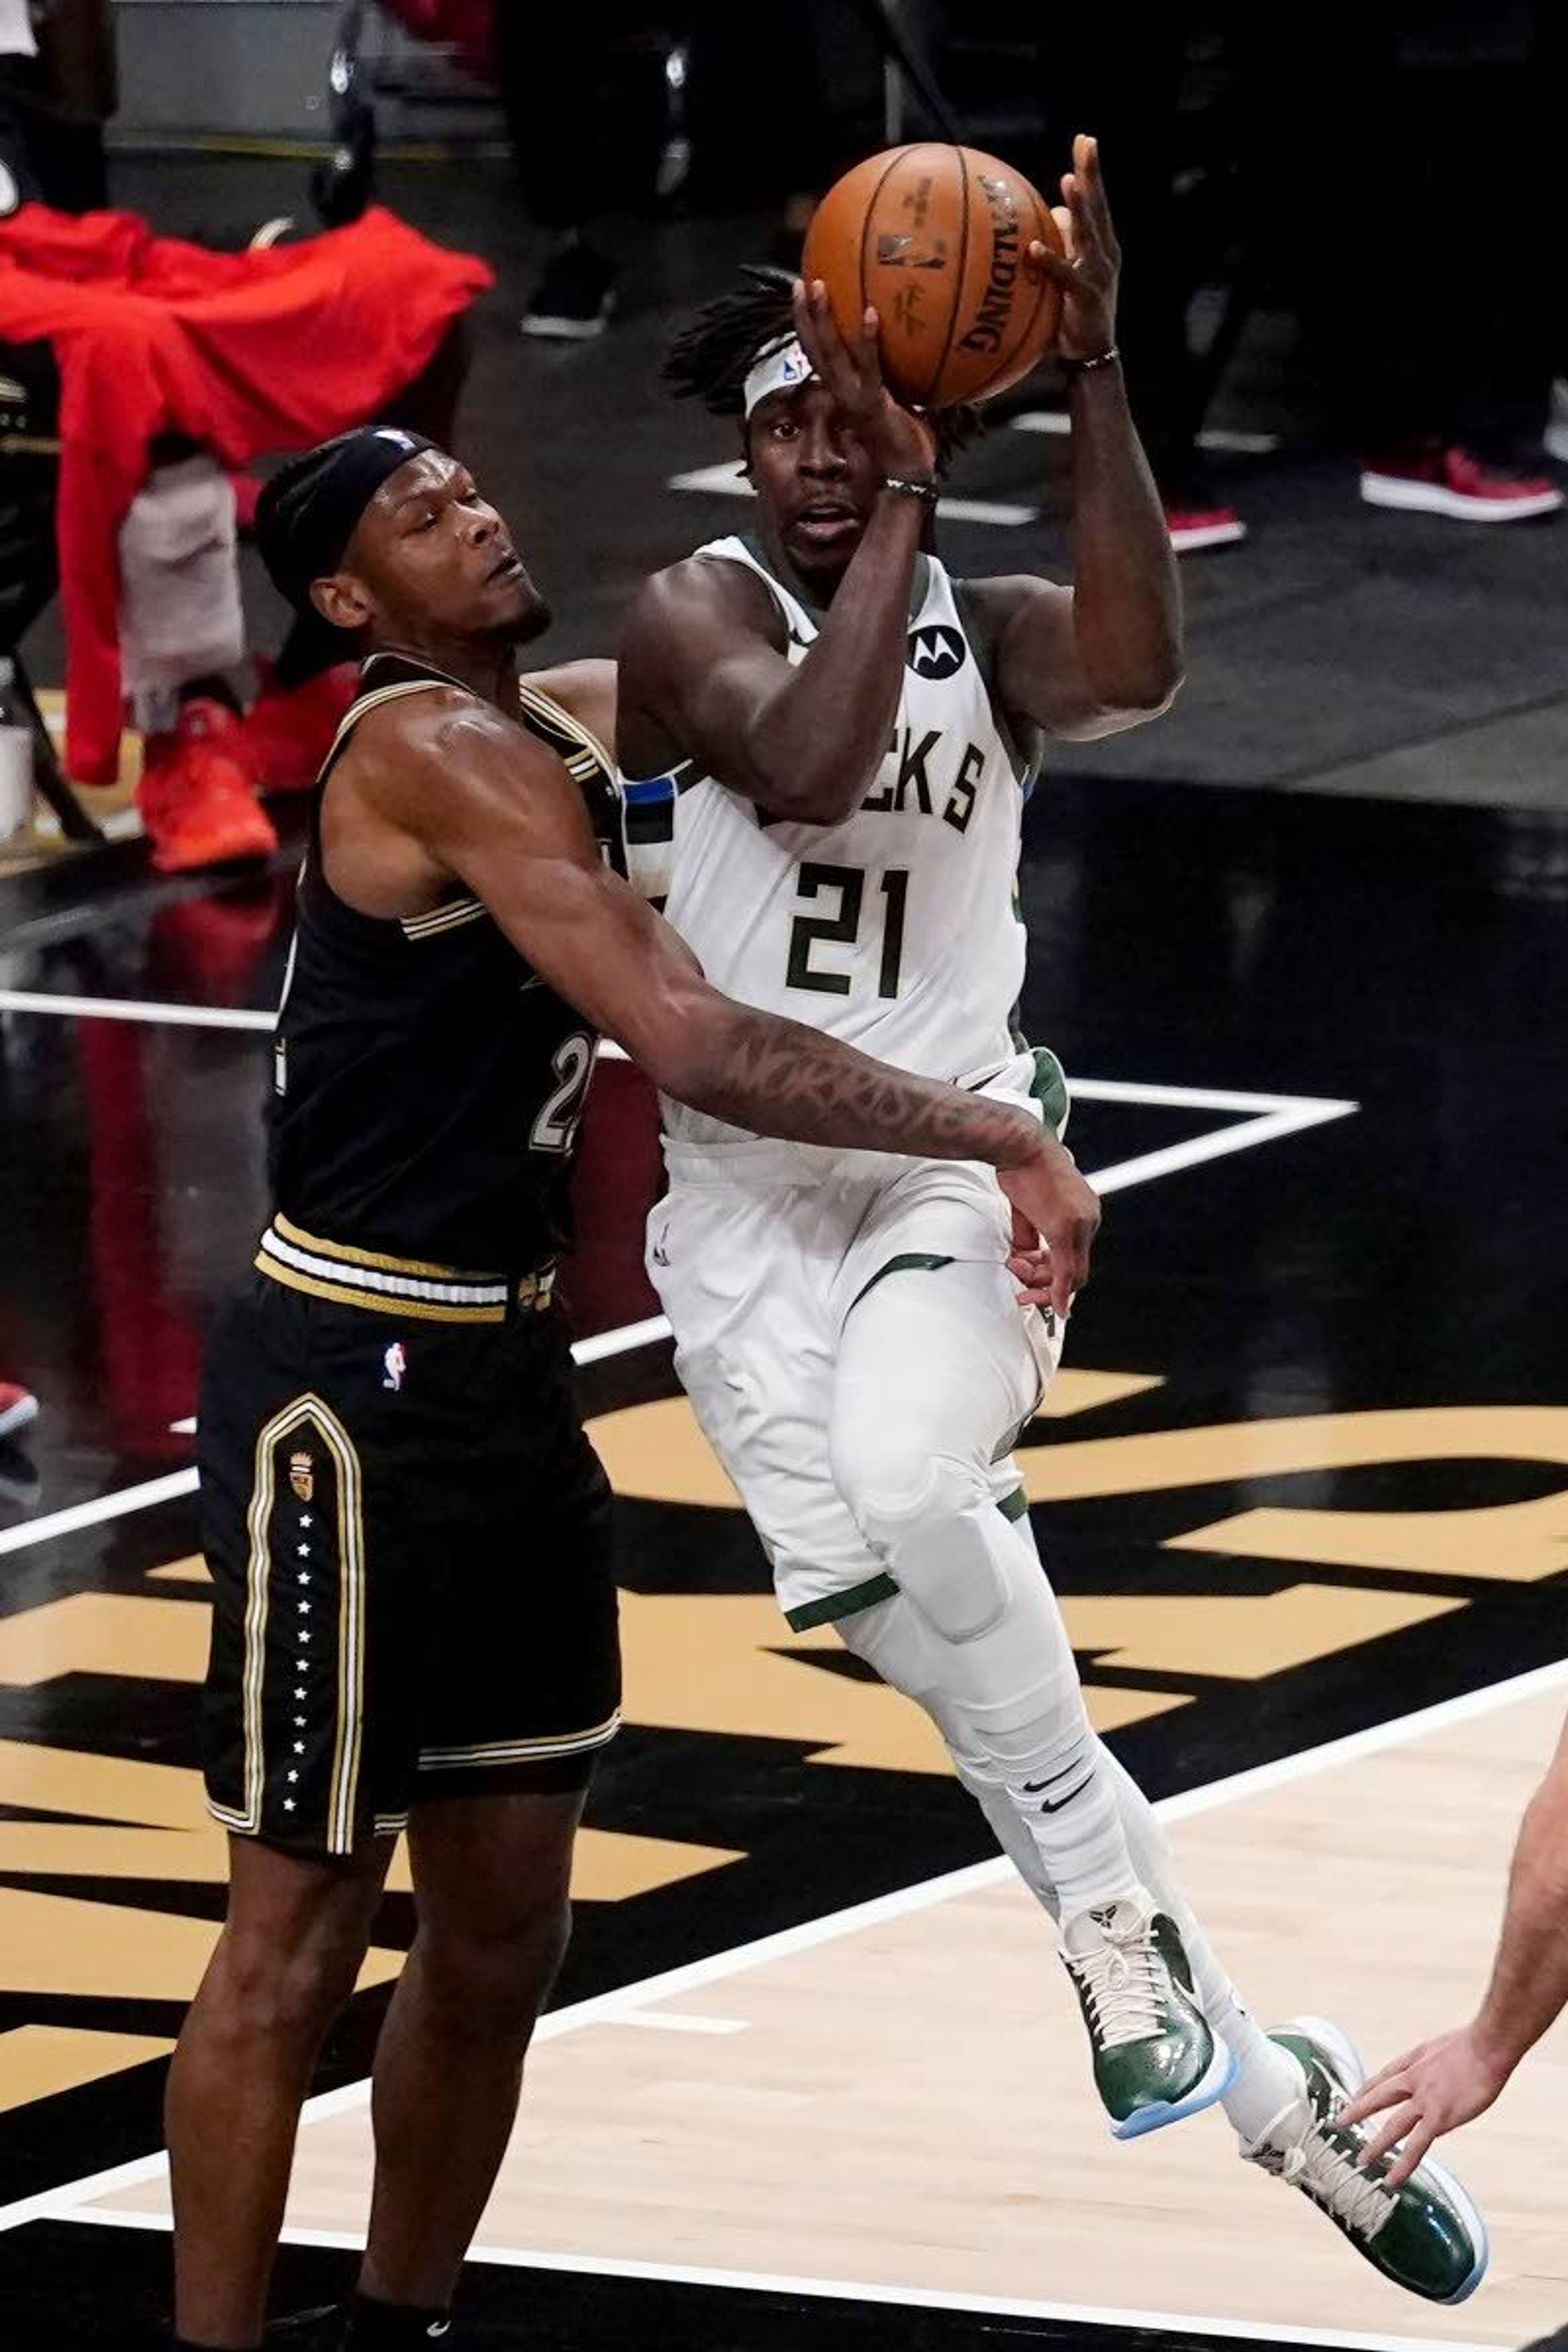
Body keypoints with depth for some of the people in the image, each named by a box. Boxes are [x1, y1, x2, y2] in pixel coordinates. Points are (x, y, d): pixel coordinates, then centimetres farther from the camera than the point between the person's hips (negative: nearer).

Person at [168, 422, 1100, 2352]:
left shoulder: (571, 721, 9)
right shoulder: (435, 751, -18)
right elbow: (693, 1045, -25)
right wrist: (998, 1141, -24)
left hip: (502, 1375, 9)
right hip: (352, 1391, -9)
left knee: (503, 1927, 14)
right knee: (300, 1934, -3)